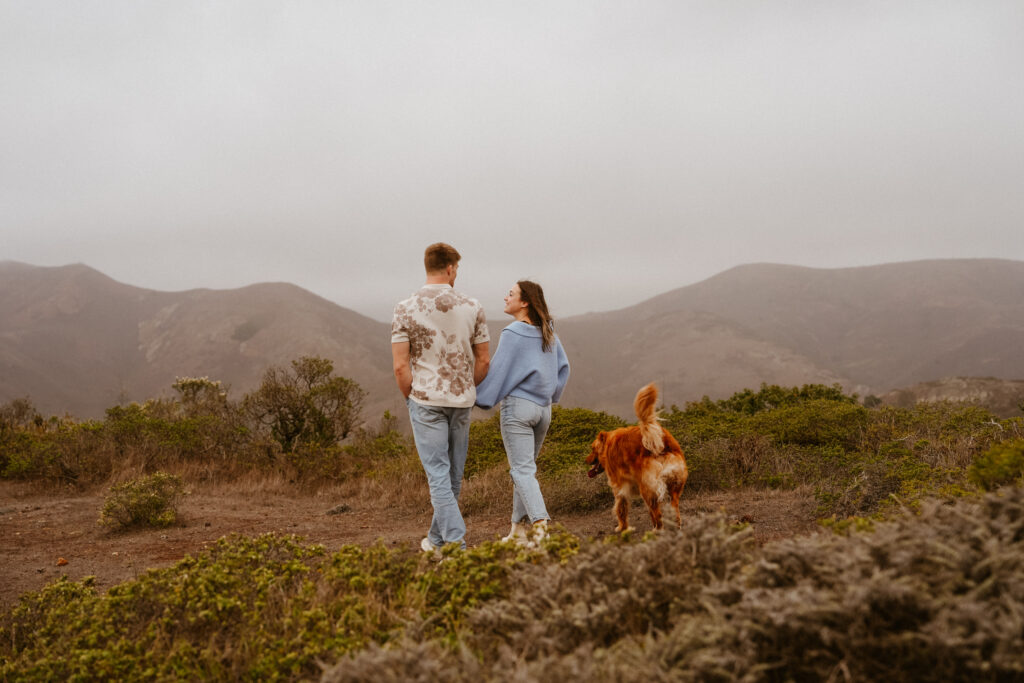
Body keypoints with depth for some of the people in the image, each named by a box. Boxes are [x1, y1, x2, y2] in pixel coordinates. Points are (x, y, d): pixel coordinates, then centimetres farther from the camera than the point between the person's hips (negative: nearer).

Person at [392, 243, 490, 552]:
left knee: (438, 474, 0)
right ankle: (437, 537, 27)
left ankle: (456, 542, -6)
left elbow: (400, 366, -10)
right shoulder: (471, 307, -2)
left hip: (425, 399, -2)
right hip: (462, 400, 3)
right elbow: (483, 360, 2)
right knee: (453, 474, 15)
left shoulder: (405, 309, -7)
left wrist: (410, 397, 6)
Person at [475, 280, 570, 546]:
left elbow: (497, 371, -10)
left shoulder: (512, 334, -13)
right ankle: (520, 529, 18)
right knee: (526, 467, 15)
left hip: (518, 405, -7)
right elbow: (563, 366, 14)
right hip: (543, 407, 7)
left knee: (522, 470, -6)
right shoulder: (548, 332, 8)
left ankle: (540, 524, -17)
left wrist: (480, 399, 0)